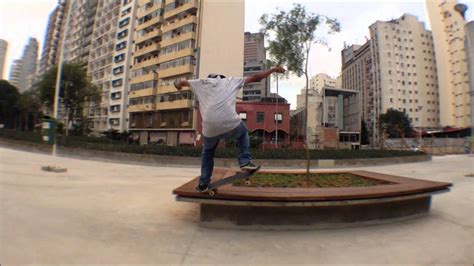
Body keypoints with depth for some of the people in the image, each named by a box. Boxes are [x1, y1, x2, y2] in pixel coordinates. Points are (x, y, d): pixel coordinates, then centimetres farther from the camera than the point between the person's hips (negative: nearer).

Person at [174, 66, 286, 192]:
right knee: (243, 132, 33)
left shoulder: (202, 83, 25)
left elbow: (181, 82, 40)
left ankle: (203, 184, 30)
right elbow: (255, 77, 21)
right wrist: (274, 69, 31)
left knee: (207, 152, 29)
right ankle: (245, 161, 19)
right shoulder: (231, 81, 22)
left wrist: (178, 84, 63)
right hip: (230, 124, -1)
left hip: (210, 128, 2)